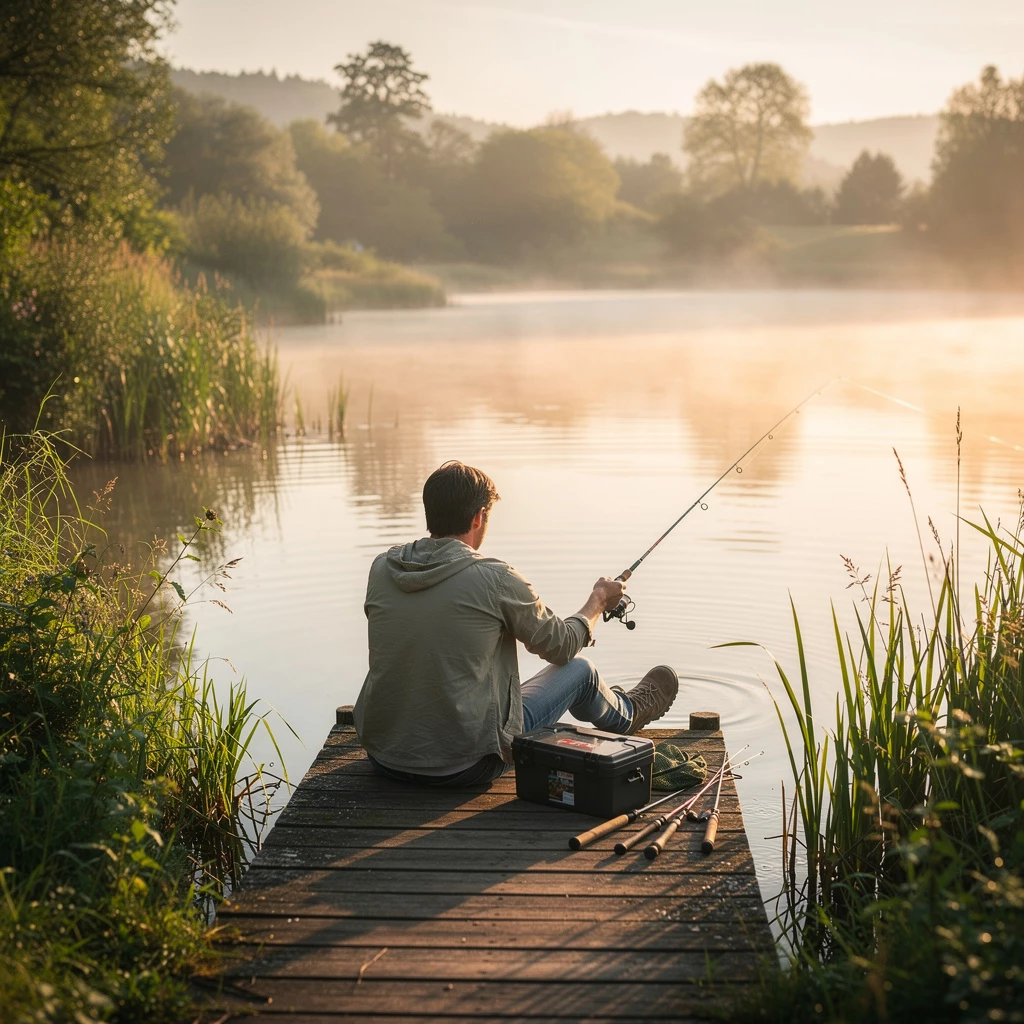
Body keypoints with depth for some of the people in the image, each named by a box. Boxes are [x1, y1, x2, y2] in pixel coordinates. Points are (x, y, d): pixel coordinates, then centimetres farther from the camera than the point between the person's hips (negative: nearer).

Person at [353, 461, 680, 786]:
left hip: (383, 757, 5)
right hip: (462, 766, -5)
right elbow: (561, 645, 0)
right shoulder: (496, 579, -16)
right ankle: (627, 713, 50)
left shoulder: (381, 568, -3)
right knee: (580, 670, 16)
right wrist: (598, 600, 20)